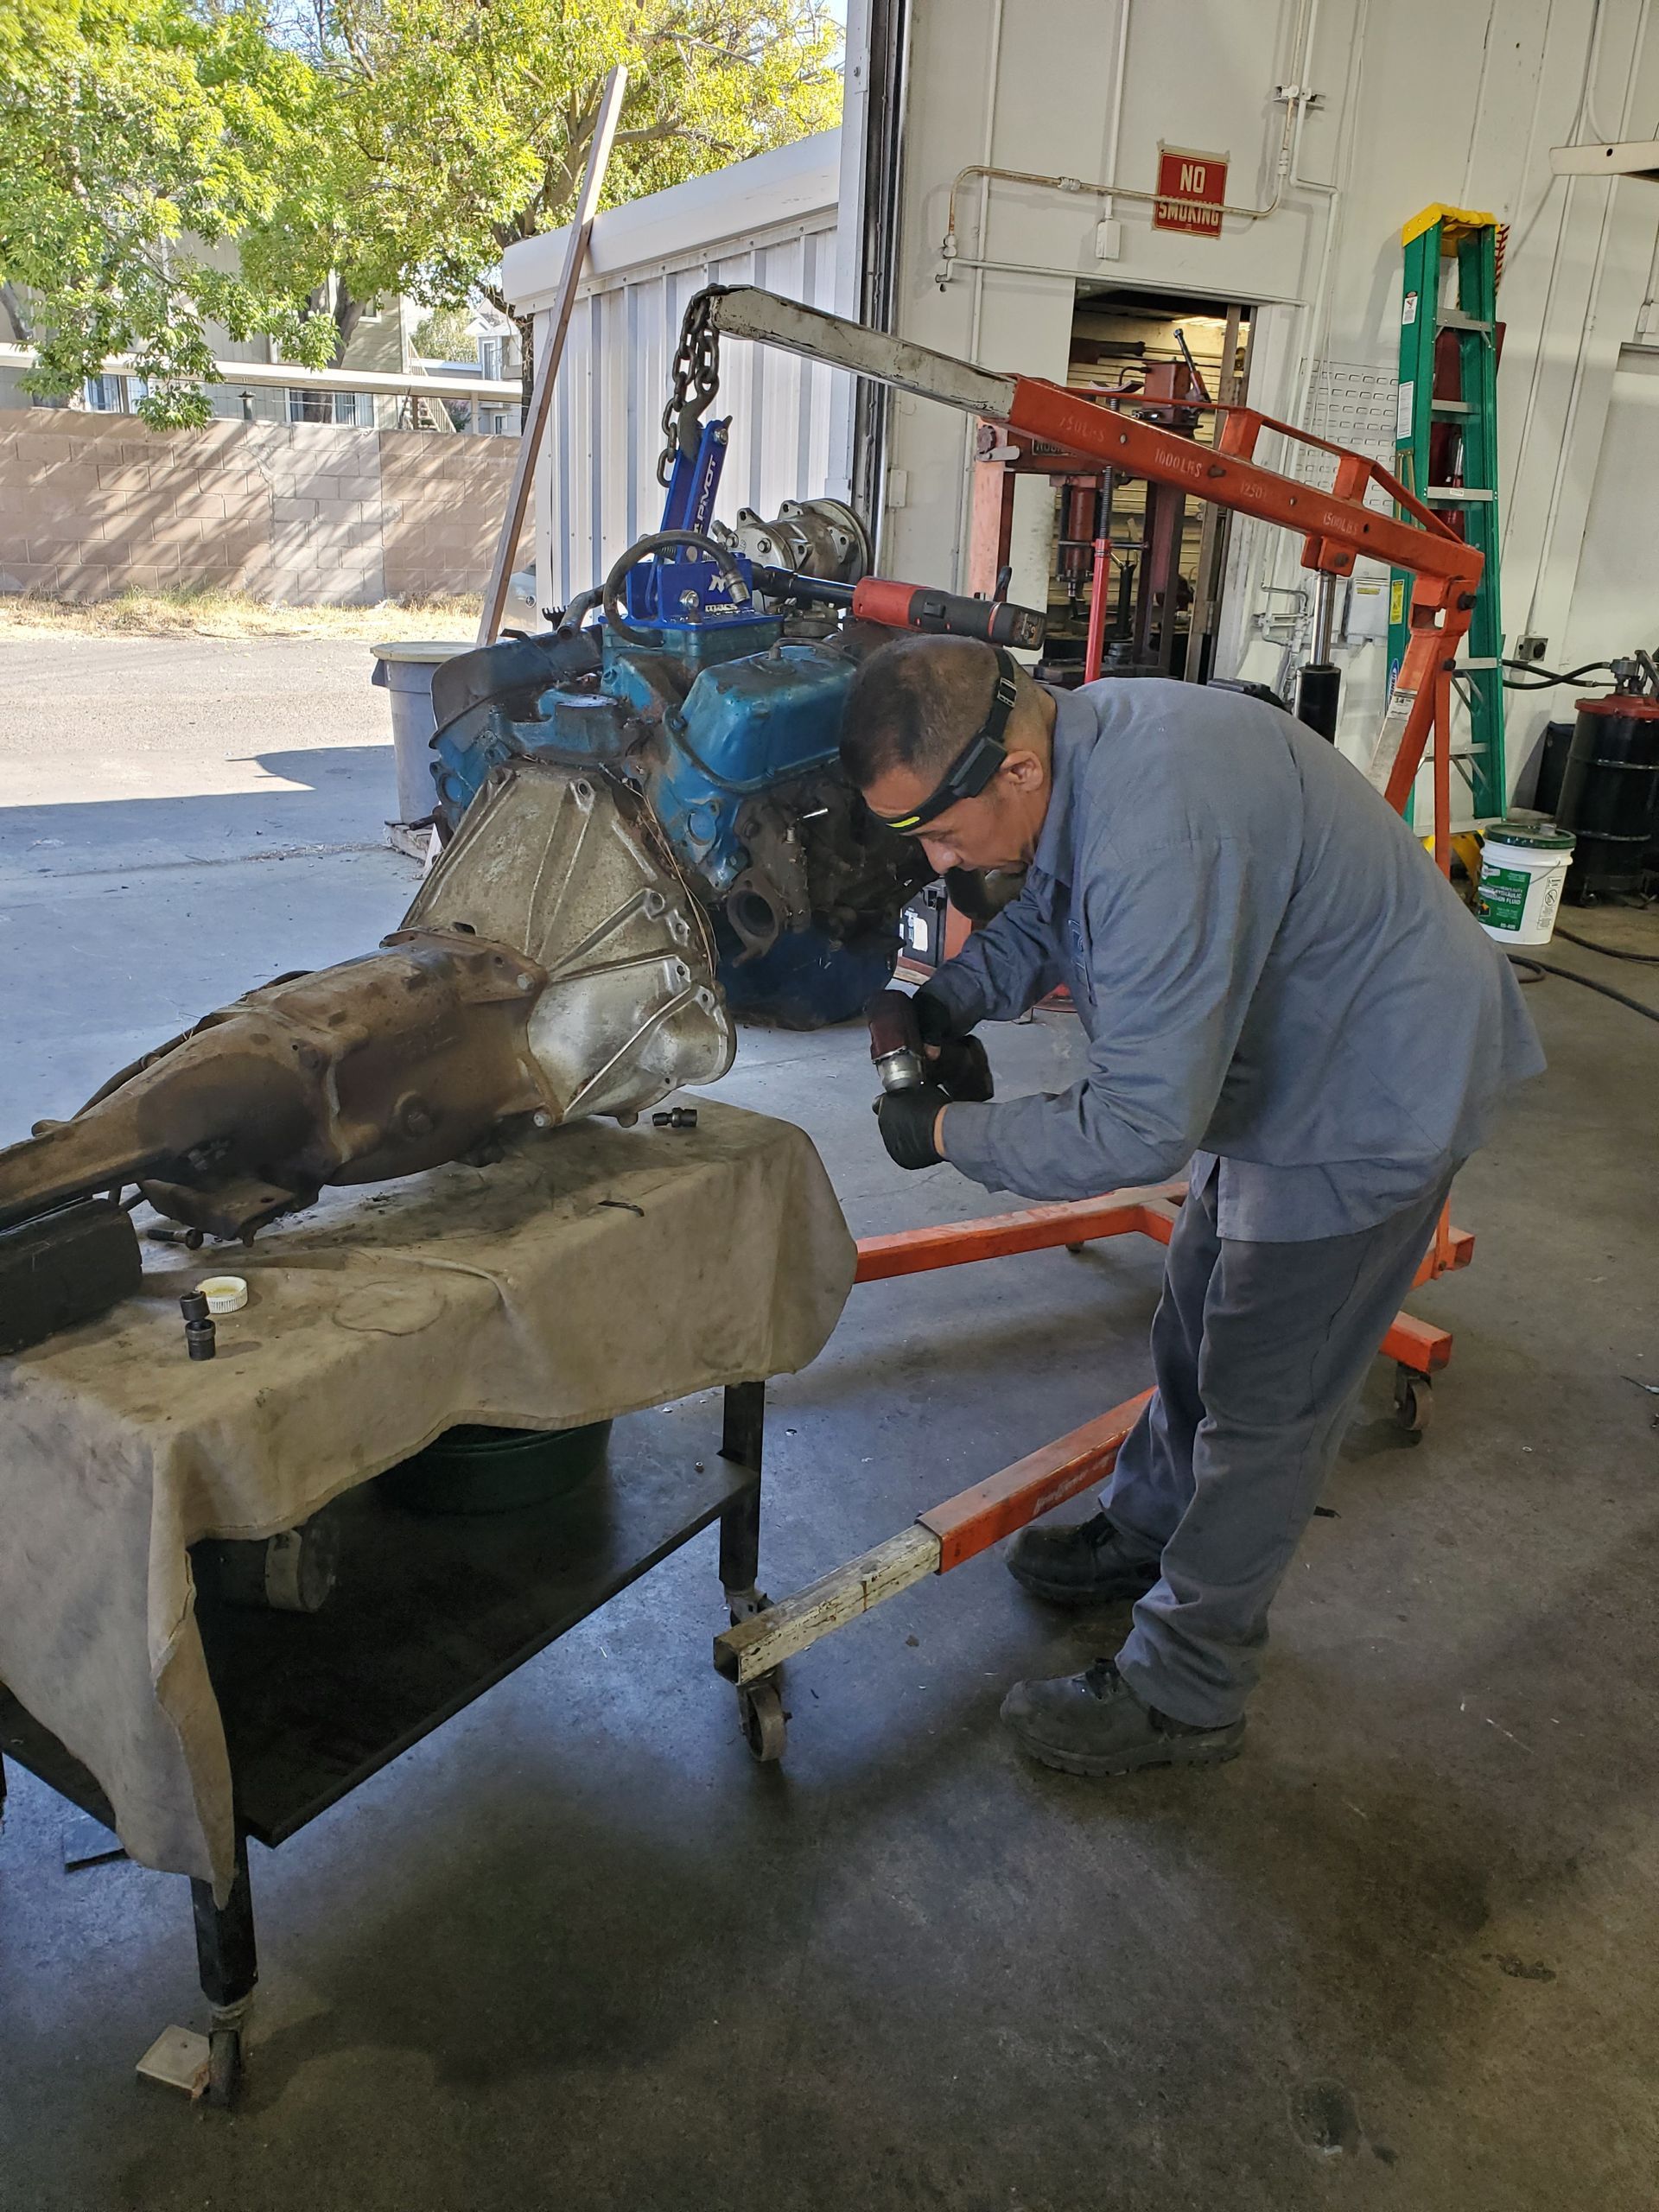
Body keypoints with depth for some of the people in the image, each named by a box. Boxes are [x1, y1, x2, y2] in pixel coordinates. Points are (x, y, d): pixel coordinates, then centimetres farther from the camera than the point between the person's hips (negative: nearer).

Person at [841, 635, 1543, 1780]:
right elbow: (1047, 915, 11)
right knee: (1197, 1334, 23)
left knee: (1263, 1402, 1)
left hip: (1379, 1092, -10)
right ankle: (1143, 1535, 45)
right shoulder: (1075, 738, -7)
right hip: (1279, 1070, 10)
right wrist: (953, 999, -8)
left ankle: (1182, 1694, 18)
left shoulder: (1162, 836, -38)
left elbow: (1143, 1130, -32)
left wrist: (950, 1133, -20)